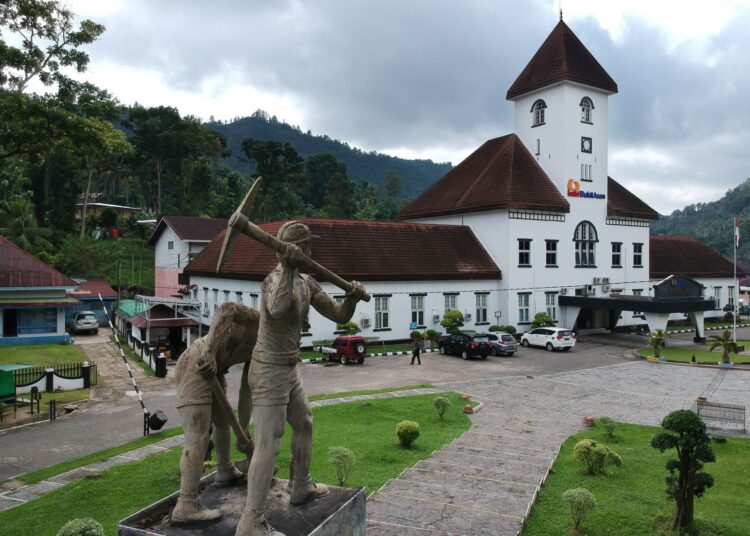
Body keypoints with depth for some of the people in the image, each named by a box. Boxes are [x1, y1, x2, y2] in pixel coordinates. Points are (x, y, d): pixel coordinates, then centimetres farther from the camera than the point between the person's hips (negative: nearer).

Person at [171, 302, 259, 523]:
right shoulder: (258, 321, -9)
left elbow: (247, 390, 20)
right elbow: (227, 308, -28)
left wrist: (243, 430, 21)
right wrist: (209, 349, -34)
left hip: (213, 371, 11)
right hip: (195, 366, -11)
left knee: (223, 421, 26)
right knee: (198, 437, -13)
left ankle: (225, 471, 47)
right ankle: (186, 506, -10)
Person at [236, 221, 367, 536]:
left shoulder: (308, 283, 6)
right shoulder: (276, 278, -21)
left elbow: (338, 316, 8)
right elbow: (277, 309, -46)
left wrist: (352, 298, -10)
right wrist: (287, 268, -46)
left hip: (290, 369, 10)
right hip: (270, 371, -10)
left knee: (304, 424, 24)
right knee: (268, 445, -8)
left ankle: (300, 487, 42)